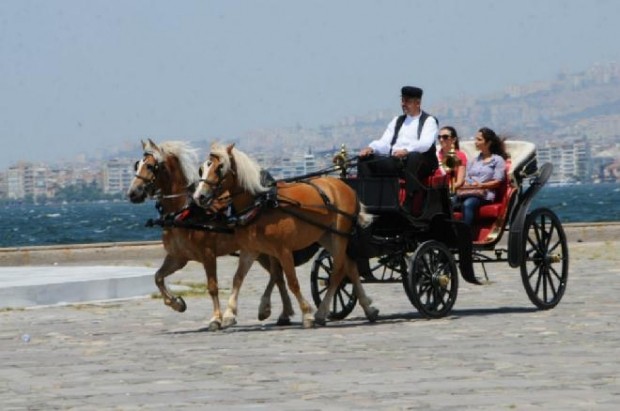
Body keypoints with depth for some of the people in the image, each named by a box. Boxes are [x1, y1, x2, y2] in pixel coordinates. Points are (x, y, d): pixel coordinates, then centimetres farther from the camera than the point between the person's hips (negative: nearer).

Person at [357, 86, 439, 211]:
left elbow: (425, 143, -13)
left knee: (414, 157, -40)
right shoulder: (397, 121, 24)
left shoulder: (428, 121, 6)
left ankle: (409, 204, -43)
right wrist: (371, 148, -9)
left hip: (417, 162, -6)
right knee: (365, 160, -12)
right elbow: (384, 143, 14)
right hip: (394, 161, 6)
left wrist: (406, 150, -32)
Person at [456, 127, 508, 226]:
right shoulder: (475, 160, 30)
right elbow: (467, 179, 19)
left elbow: (498, 182, 0)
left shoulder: (498, 160, 12)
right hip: (468, 193, 5)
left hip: (484, 194, -5)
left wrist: (481, 185, -15)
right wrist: (465, 185, -5)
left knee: (468, 204, -38)